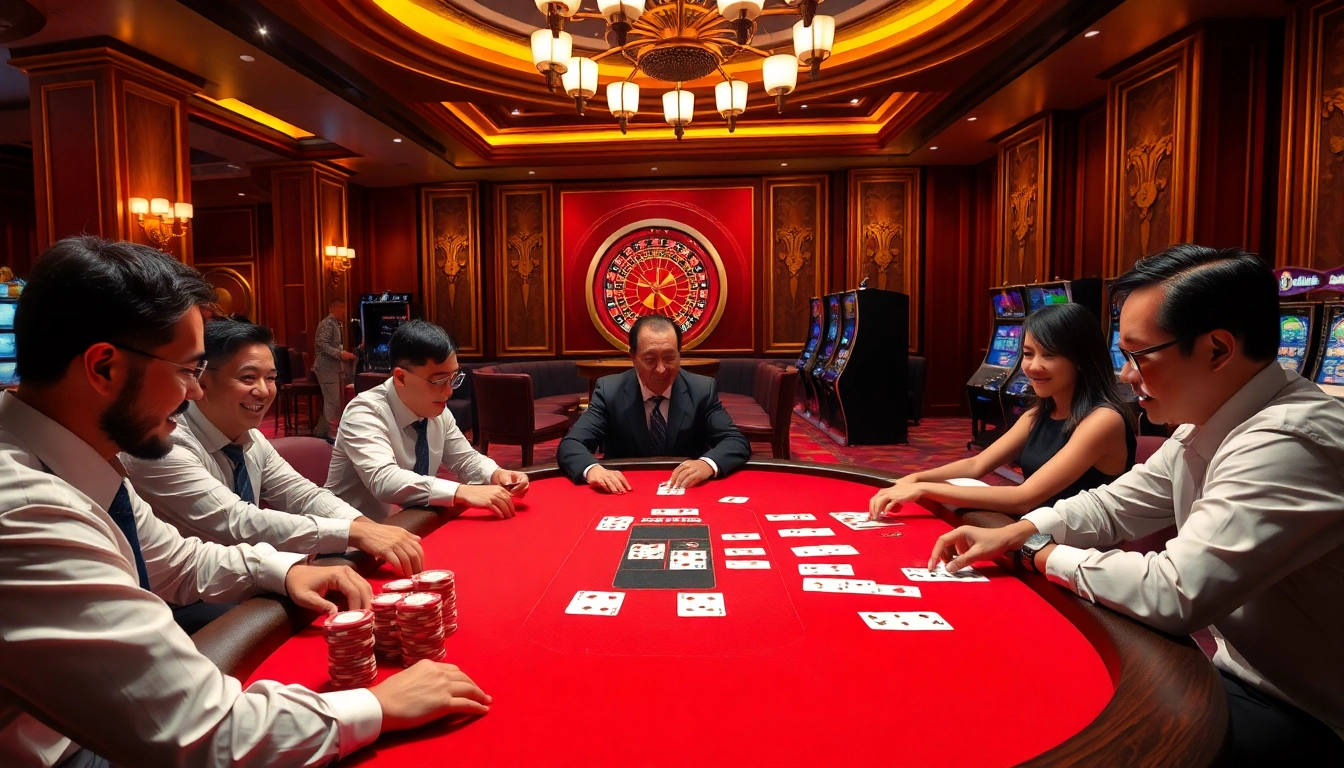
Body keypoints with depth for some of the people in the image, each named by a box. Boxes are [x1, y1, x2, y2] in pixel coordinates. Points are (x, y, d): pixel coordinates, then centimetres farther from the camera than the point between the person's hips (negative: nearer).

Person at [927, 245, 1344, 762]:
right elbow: (1110, 506, 10)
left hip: (1299, 717, -7)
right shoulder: (1206, 427, 1)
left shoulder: (1291, 442, -29)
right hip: (1241, 671, 8)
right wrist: (1009, 536, -5)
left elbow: (1176, 594, -32)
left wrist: (1045, 555, -16)